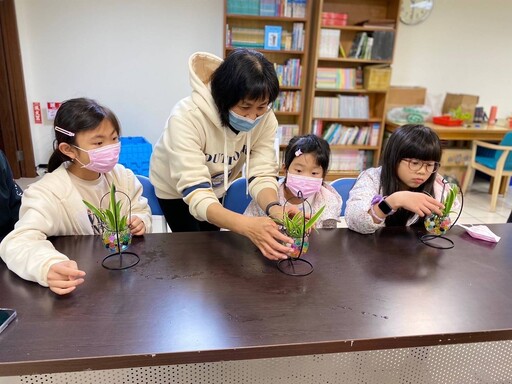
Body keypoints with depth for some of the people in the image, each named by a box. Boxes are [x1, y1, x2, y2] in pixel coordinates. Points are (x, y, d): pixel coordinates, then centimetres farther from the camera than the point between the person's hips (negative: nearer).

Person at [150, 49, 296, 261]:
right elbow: (195, 192, -46)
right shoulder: (187, 118, -41)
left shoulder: (265, 118, -28)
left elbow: (261, 173, -26)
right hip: (175, 187, -4)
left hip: (216, 185, 4)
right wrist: (246, 225, -62)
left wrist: (274, 208, -49)